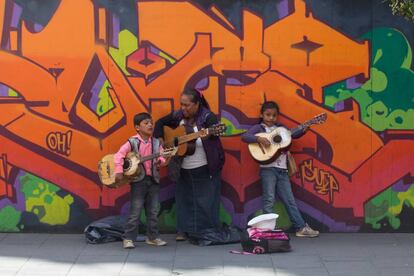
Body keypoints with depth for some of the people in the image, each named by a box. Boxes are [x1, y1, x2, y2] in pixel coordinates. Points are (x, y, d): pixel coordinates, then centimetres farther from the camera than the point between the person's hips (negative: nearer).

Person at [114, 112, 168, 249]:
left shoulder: (156, 143, 6)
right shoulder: (133, 142, -7)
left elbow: (162, 157, 2)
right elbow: (119, 154, -14)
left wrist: (160, 161, -21)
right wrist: (119, 171, -23)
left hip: (153, 180, 4)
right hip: (138, 179, -4)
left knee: (153, 211, 11)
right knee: (135, 211, -3)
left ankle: (152, 237, 22)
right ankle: (128, 238, 4)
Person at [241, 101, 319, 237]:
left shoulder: (280, 128, 16)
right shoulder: (259, 128, 1)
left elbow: (293, 134, 14)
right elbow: (244, 136, -12)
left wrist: (303, 130, -4)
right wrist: (259, 139, -25)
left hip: (282, 169, 5)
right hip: (268, 168, -5)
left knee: (289, 200, 9)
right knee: (269, 199, -5)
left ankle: (301, 227, 12)